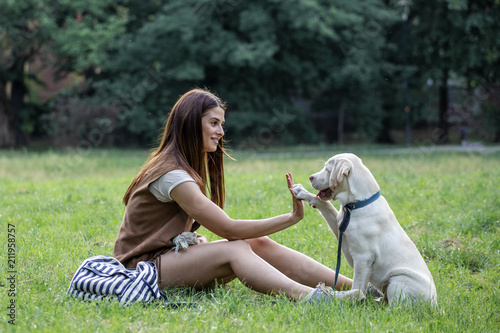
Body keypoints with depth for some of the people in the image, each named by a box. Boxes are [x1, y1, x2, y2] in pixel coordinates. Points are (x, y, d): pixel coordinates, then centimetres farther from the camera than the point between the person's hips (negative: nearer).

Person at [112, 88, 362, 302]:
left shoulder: (190, 165, 12)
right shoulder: (173, 175, -20)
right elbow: (228, 229, -21)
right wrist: (291, 217, -18)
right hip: (143, 265, -8)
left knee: (259, 244, -13)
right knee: (234, 250, -29)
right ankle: (311, 298, -50)